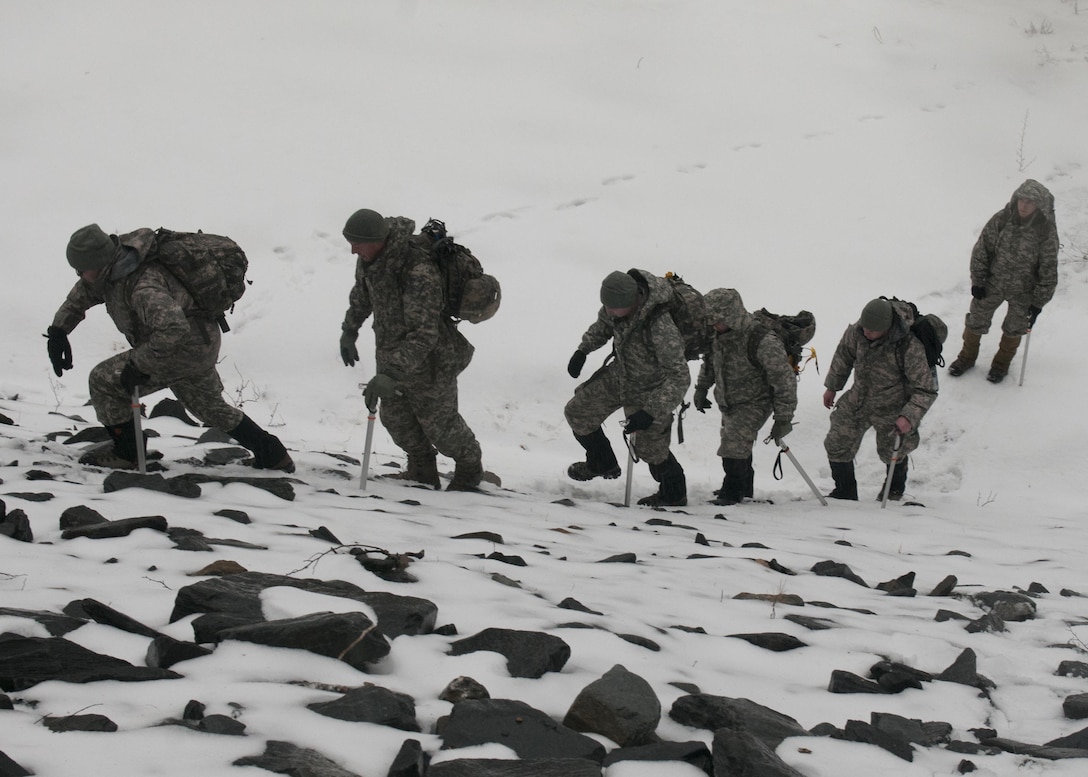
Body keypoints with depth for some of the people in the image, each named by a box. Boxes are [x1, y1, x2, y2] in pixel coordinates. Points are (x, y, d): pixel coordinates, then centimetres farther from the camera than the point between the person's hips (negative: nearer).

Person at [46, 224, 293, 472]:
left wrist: (138, 365, -36)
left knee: (103, 380, -10)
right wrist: (58, 331, 3)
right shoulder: (112, 267, -3)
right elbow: (81, 294, 14)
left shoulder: (143, 287, -33)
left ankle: (125, 453, 4)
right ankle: (274, 455, 36)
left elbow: (173, 329, -44)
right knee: (210, 407, 29)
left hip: (186, 348, -11)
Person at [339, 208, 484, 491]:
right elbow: (362, 293, 12)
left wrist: (389, 375, -47)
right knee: (395, 415, 14)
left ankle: (470, 468, 36)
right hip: (390, 349, 7)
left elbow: (423, 335, -41)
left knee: (438, 421, 10)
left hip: (428, 357, -7)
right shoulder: (370, 255, -13)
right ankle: (423, 470, 35)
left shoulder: (419, 272, -39)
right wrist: (349, 331, 21)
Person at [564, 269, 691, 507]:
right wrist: (583, 350, 0)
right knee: (577, 413, 13)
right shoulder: (617, 301, -21)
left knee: (649, 448, 6)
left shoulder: (660, 328, -43)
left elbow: (679, 378, -38)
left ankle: (674, 494, 33)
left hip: (651, 390, -7)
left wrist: (651, 412, -43)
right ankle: (601, 463, 38)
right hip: (619, 375, 7)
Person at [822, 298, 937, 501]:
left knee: (891, 452, 18)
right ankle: (844, 493, 25)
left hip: (891, 409, -4)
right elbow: (844, 354, 7)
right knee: (837, 445, 2)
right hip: (858, 400, 4)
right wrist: (832, 386, 17)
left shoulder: (909, 347, -33)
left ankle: (895, 488, 51)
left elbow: (926, 390, -24)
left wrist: (909, 417, -37)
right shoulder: (857, 332, -18)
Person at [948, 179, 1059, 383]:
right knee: (976, 320, 13)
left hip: (1023, 292, -1)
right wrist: (977, 281, -6)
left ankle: (1002, 363, 42)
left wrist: (1039, 302, -11)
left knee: (1014, 328, 16)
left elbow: (1049, 270, -13)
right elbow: (981, 250, -6)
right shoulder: (1001, 220, -18)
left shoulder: (1046, 232, -22)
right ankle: (967, 357, 39)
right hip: (992, 284, 1)